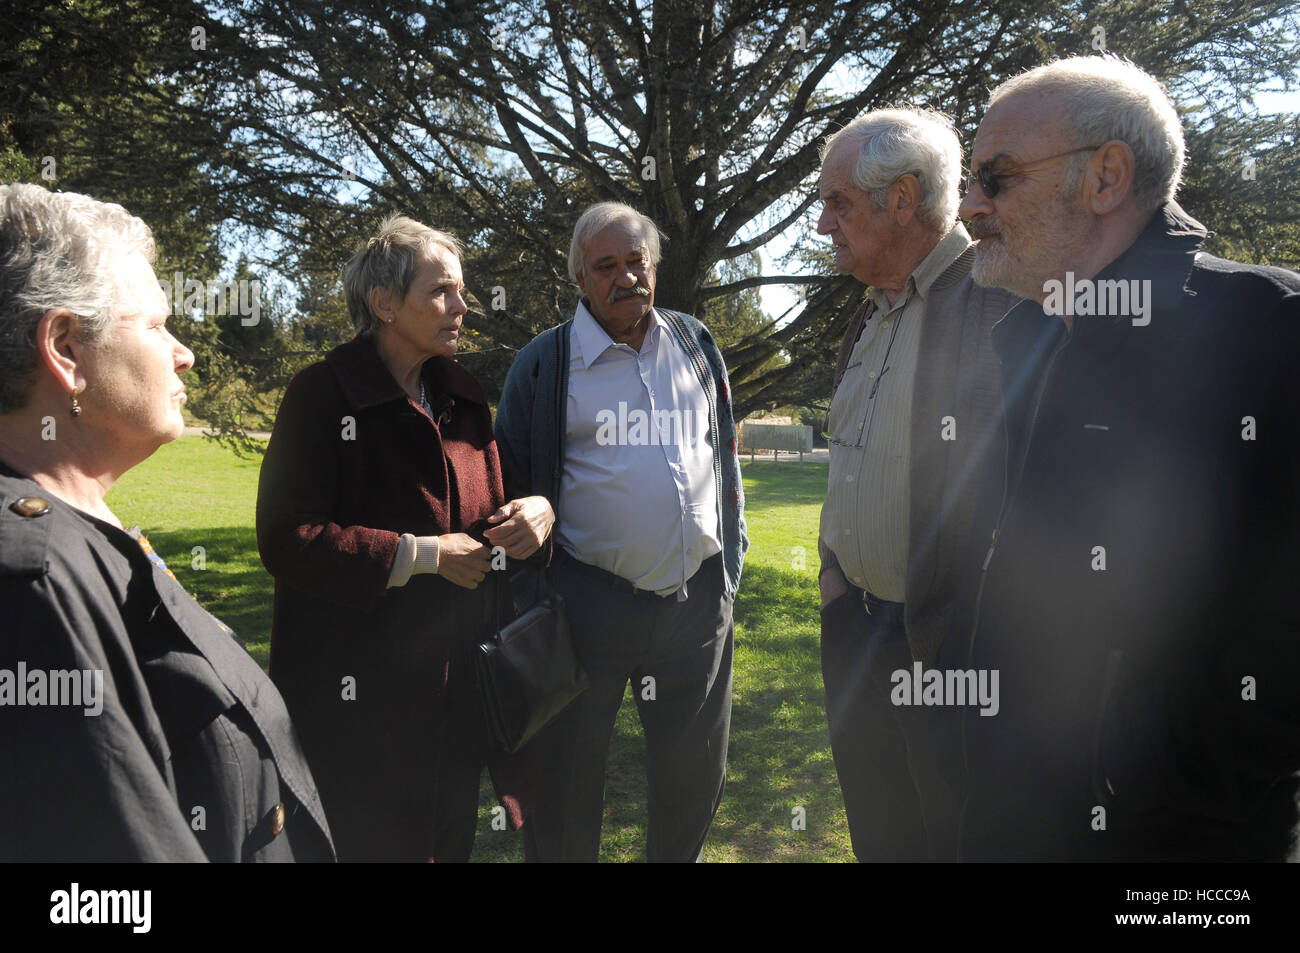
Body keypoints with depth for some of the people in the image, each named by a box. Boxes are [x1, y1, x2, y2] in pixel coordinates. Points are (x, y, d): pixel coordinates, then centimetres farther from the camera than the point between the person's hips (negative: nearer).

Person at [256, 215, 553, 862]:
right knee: (370, 842, 7)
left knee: (451, 838, 18)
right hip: (358, 688, -6)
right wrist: (423, 554, -20)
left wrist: (534, 510, -6)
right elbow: (286, 540, -19)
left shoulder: (463, 397, 10)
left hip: (456, 680, 6)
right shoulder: (322, 395, -12)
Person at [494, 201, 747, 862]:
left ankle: (679, 856, 40)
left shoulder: (696, 345, 9)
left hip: (699, 596, 4)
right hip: (590, 601, -3)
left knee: (696, 771, 17)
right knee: (567, 780, 9)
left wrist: (732, 552, 14)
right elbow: (513, 480, 3)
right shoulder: (545, 363, -2)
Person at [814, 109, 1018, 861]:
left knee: (961, 837, 8)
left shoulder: (1003, 303, -15)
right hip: (859, 637, 8)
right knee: (880, 835, 21)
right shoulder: (872, 316, 13)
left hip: (957, 649, -8)